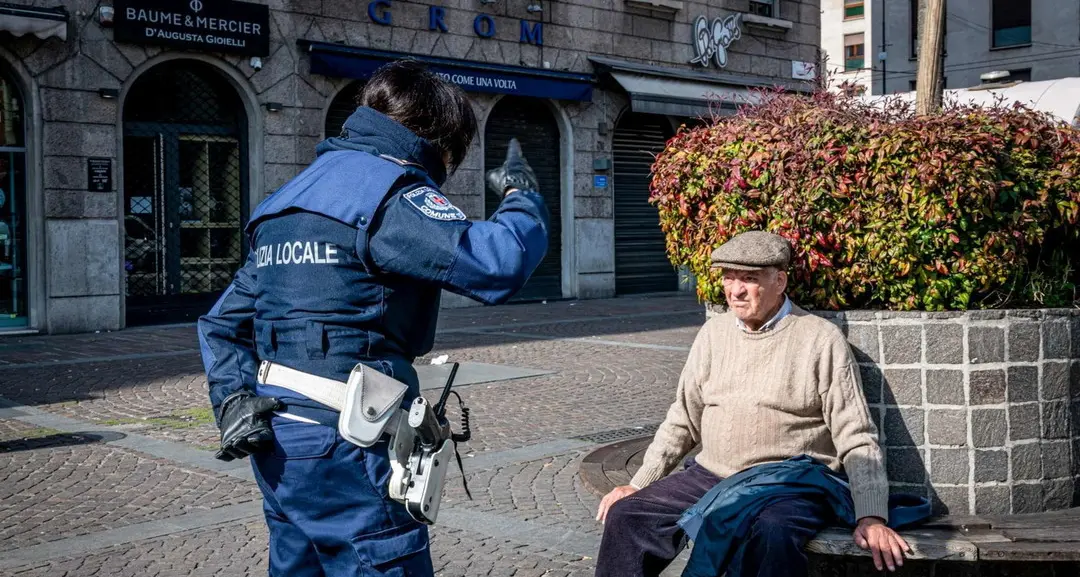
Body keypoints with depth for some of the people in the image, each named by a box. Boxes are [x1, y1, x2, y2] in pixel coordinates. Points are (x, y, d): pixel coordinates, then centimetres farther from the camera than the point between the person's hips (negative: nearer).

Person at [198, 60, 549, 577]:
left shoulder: (292, 197, 18)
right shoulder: (387, 189, -10)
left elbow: (222, 323, 18)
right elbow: (496, 263, -22)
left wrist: (233, 399, 6)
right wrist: (523, 196, -3)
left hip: (278, 442, 9)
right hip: (340, 448, -9)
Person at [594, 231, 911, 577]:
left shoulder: (822, 340, -5)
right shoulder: (714, 333, 10)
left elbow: (857, 440, -6)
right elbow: (683, 422, 17)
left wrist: (871, 516, -18)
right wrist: (638, 484, 9)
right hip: (710, 477, 5)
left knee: (770, 535, -37)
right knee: (626, 516, -10)